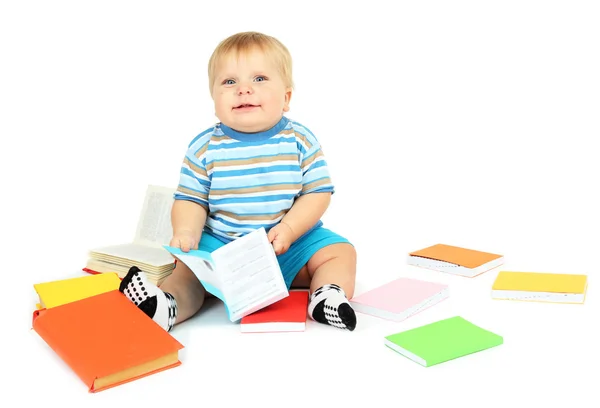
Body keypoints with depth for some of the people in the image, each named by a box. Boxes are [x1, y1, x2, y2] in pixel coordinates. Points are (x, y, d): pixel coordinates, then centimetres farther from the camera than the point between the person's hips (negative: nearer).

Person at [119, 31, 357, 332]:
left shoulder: (300, 141, -5)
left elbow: (318, 192, -5)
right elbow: (190, 199, -2)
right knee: (188, 269, -23)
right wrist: (186, 232, -23)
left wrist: (289, 228, -21)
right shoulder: (205, 147, -4)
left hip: (291, 242, 1)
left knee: (341, 251, -15)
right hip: (219, 244, 0)